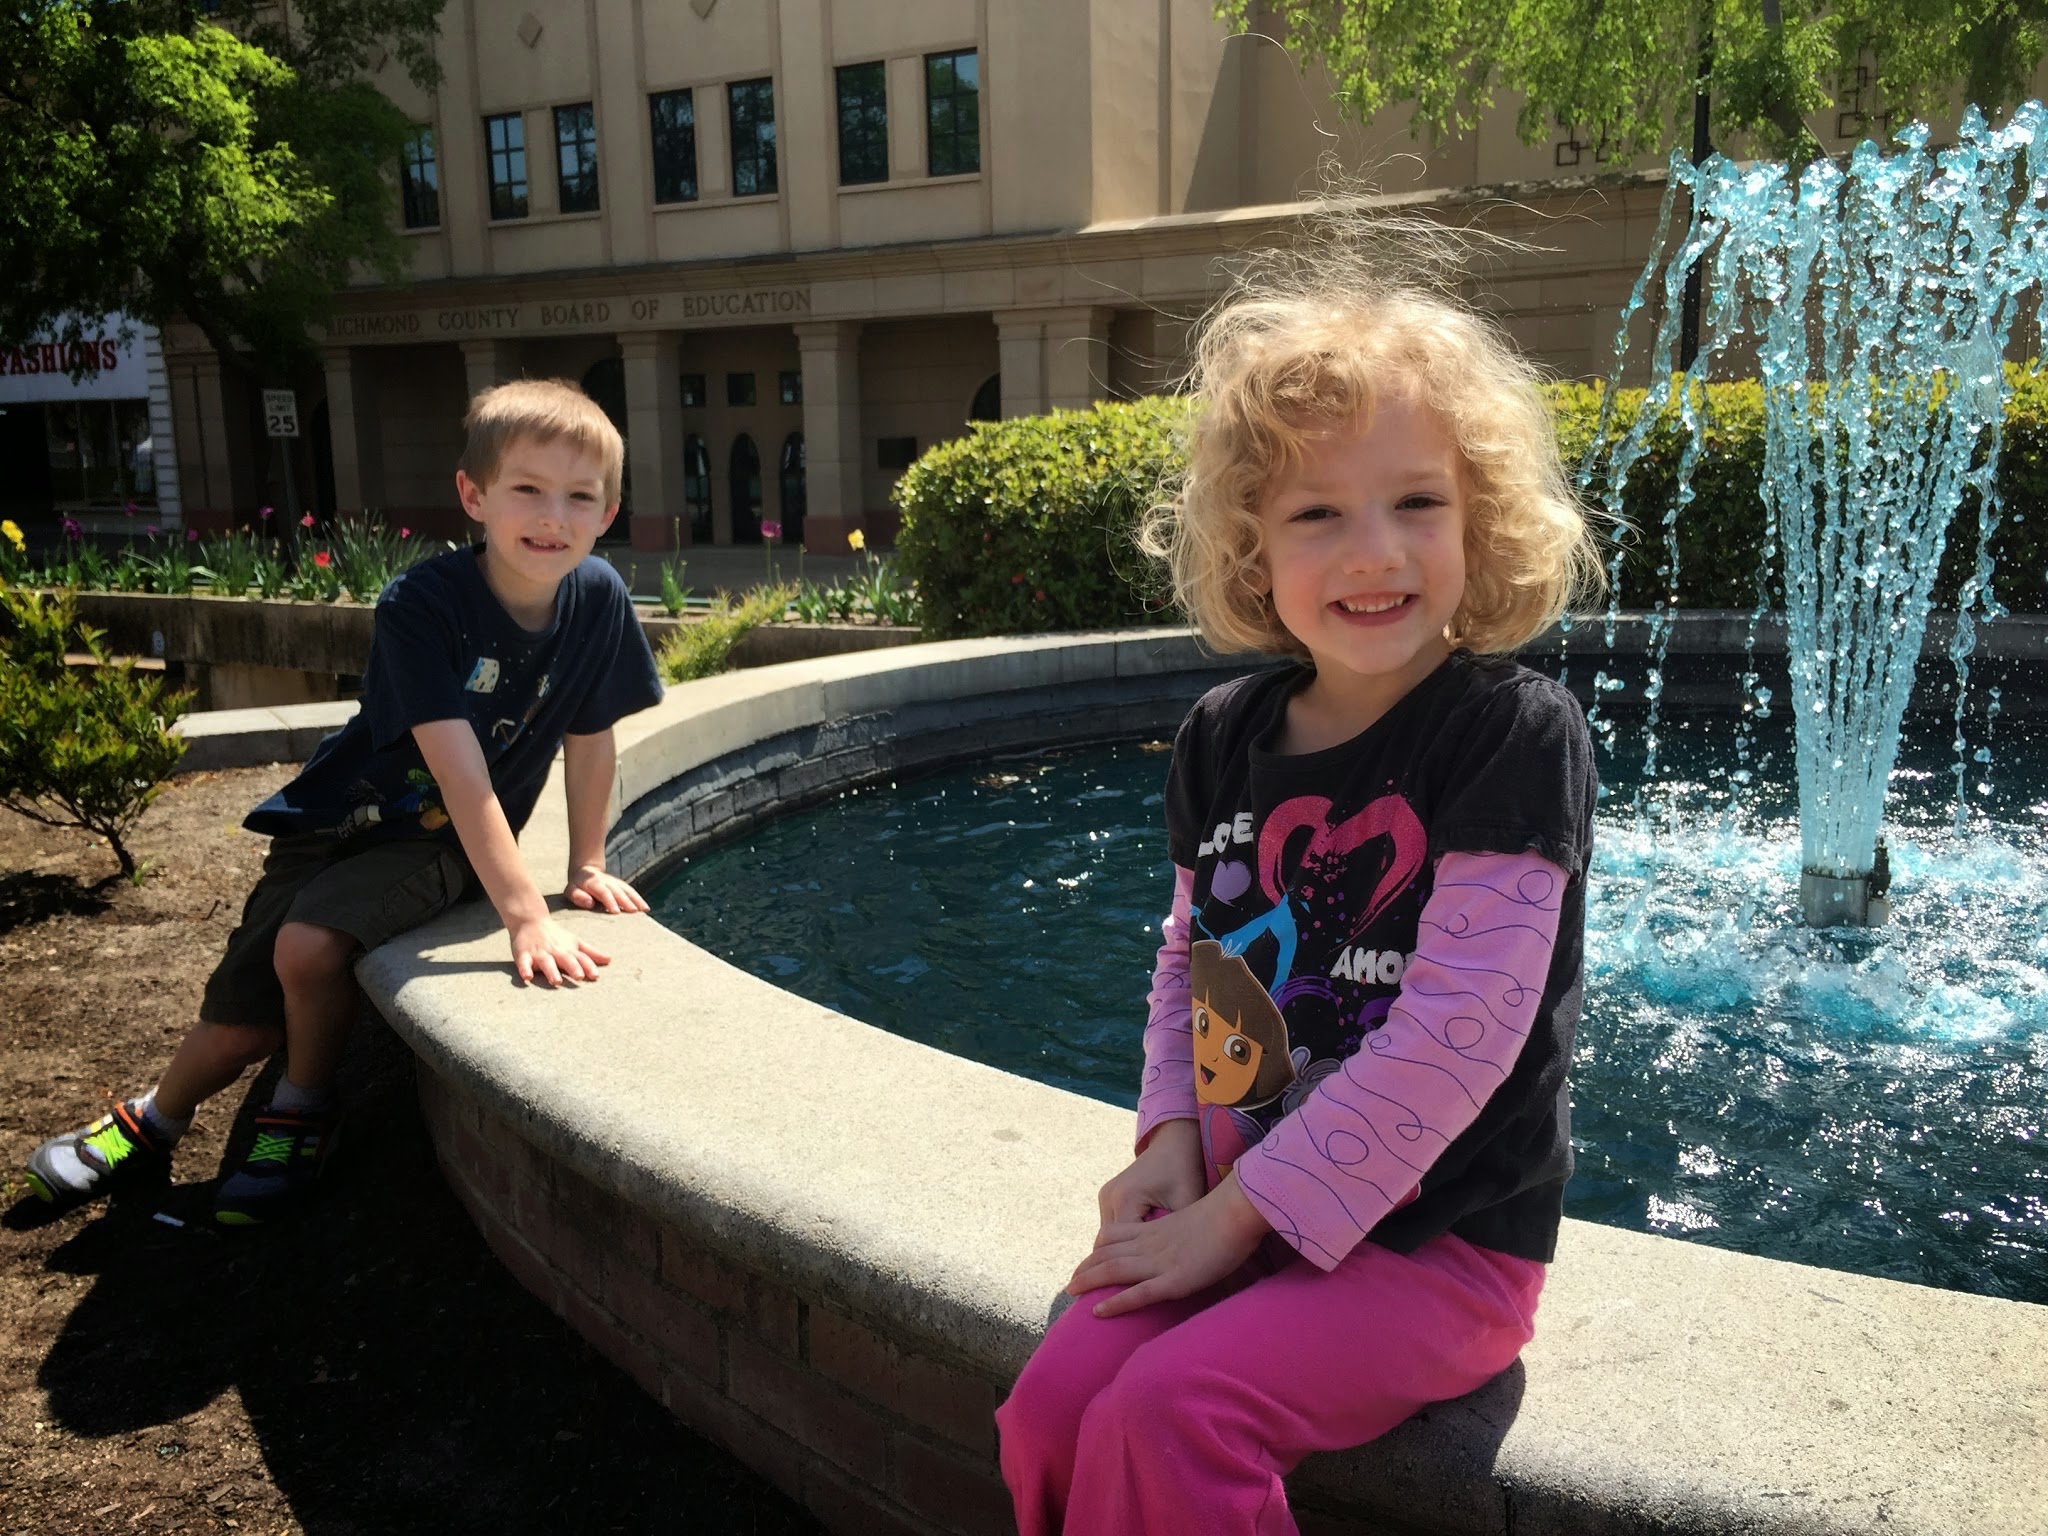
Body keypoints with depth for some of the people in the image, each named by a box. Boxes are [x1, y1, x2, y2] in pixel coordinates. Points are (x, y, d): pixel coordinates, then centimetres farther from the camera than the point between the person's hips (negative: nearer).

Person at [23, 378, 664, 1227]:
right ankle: (154, 1122, 37)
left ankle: (301, 1113, 6)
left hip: (447, 844, 1)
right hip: (341, 814, -1)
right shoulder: (418, 605, -27)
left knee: (309, 947, -25)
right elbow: (461, 774, -34)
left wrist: (586, 864, 1)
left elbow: (589, 738, -3)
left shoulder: (599, 600, -16)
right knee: (242, 1024, 3)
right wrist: (526, 915, -39)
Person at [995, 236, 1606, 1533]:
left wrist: (1235, 1218, -17)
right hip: (1238, 1198, 5)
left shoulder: (1516, 735, -15)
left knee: (1168, 1414, -25)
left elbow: (1452, 1036, -20)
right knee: (1051, 1409, -13)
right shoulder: (1225, 741, 3)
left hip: (1442, 1240, -5)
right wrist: (1173, 1140, -2)